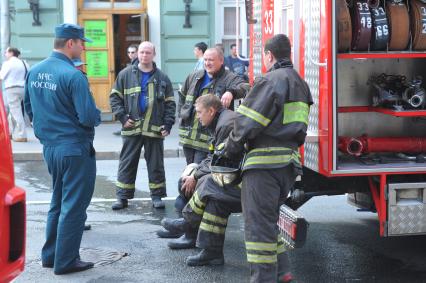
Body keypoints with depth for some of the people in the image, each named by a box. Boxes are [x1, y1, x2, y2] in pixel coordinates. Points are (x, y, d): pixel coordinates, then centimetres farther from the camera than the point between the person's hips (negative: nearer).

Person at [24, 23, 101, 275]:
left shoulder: (35, 71, 4)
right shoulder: (73, 75, -19)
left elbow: (29, 108, 14)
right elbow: (89, 118, -22)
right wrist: (97, 115, -1)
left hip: (49, 148, 8)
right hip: (75, 149, -8)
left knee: (58, 203, 21)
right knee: (73, 207, 3)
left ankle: (50, 255, 28)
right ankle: (65, 262, 10)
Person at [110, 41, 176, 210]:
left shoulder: (162, 78, 6)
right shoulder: (126, 74, 4)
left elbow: (170, 103, 8)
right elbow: (115, 97, 5)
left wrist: (168, 124, -3)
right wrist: (122, 116, -7)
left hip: (154, 129, 1)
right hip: (131, 128, 0)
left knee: (156, 164, 7)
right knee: (127, 164, 4)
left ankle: (157, 196, 17)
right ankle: (122, 197, 11)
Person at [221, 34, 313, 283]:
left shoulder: (271, 80, -10)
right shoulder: (300, 83, 18)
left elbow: (248, 122, -13)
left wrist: (231, 148, 0)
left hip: (265, 162, -9)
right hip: (290, 162, 9)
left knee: (259, 223, -4)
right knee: (269, 219, 21)